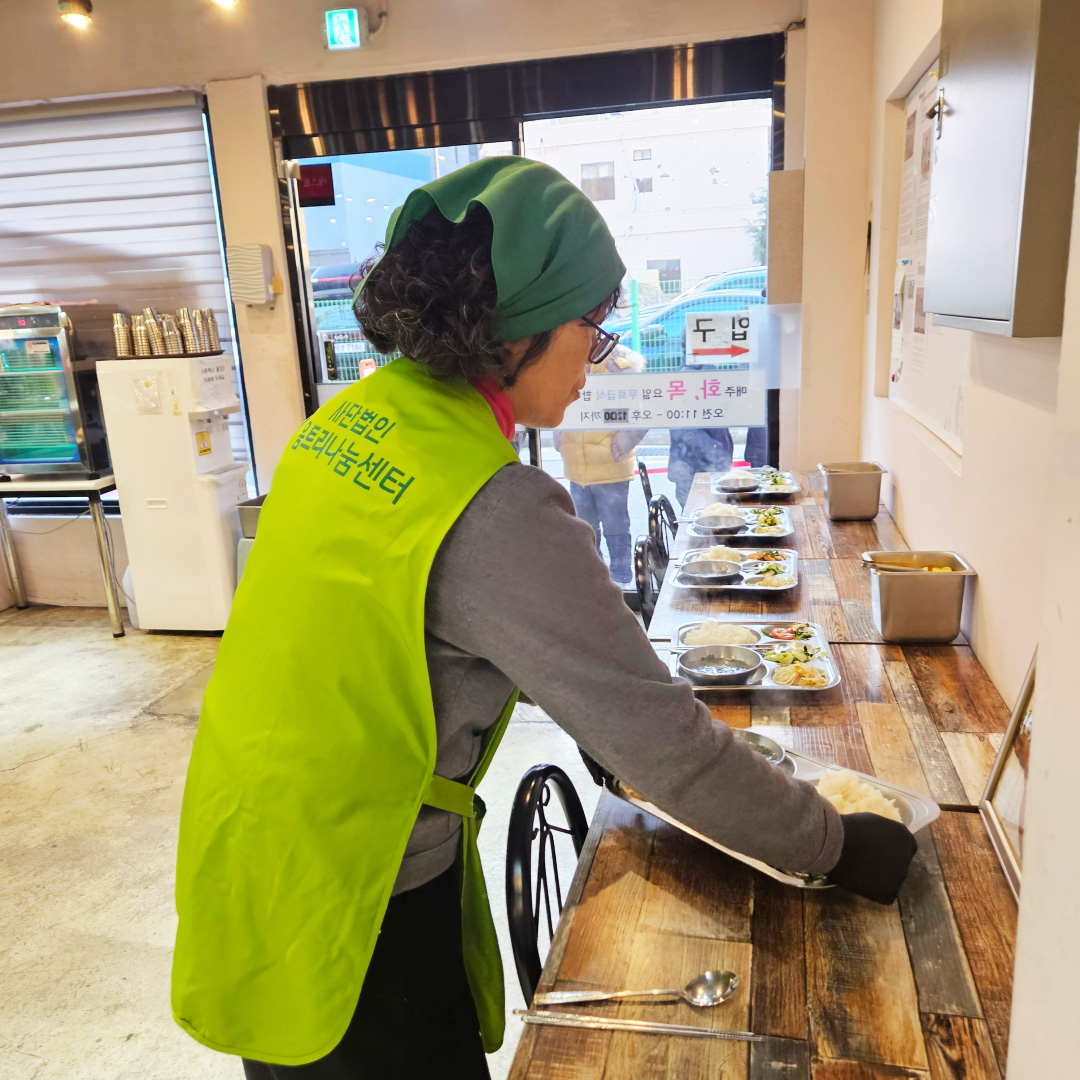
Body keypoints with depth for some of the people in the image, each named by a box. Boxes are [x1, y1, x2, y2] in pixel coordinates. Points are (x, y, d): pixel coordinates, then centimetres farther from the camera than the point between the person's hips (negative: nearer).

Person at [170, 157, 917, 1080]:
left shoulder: (359, 414, -4)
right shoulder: (495, 512, -31)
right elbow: (663, 743, -25)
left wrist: (602, 711, 12)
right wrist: (837, 846, -9)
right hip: (349, 906, -7)